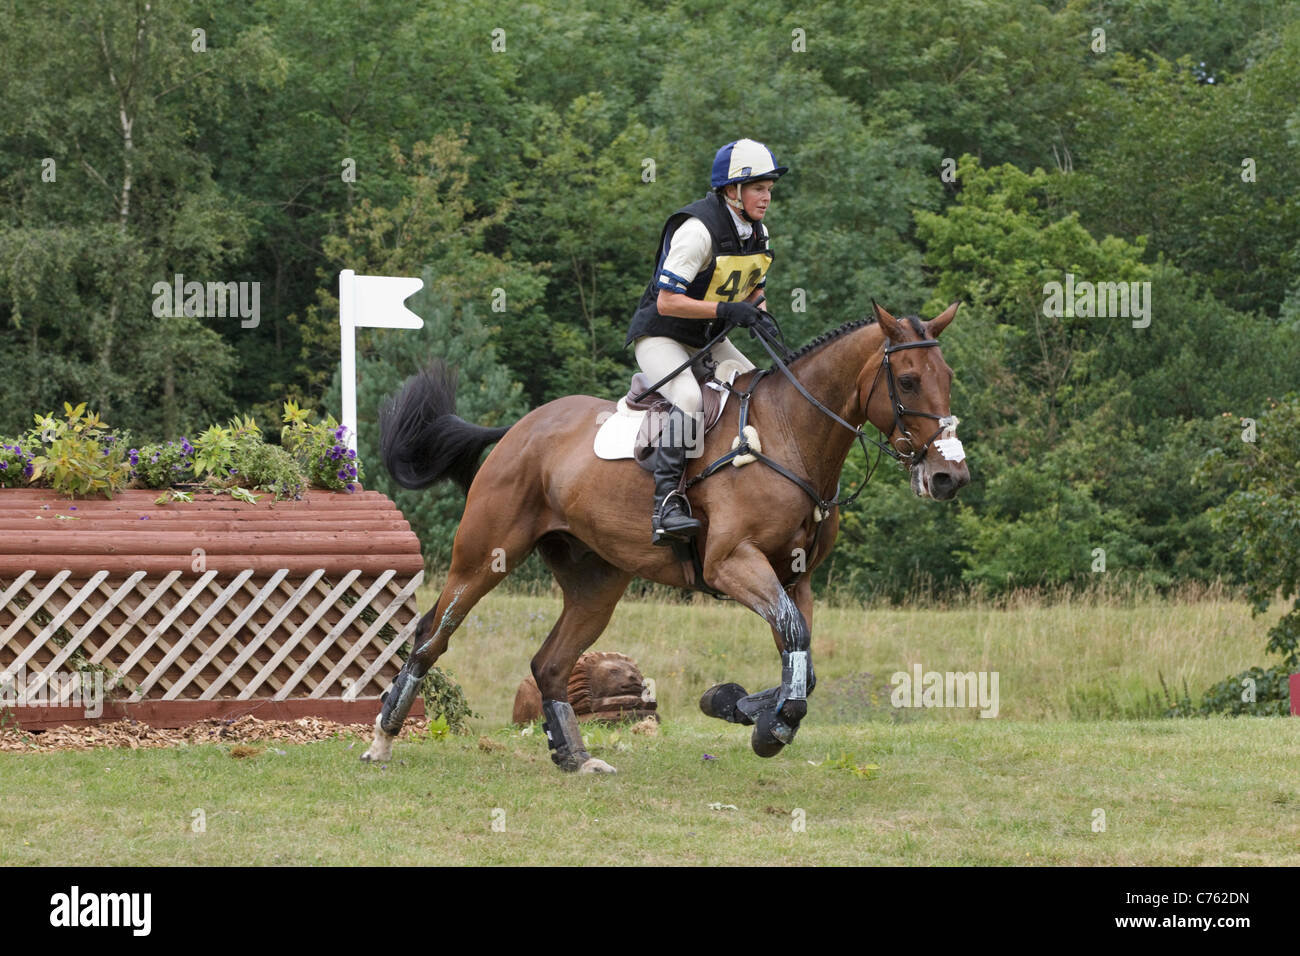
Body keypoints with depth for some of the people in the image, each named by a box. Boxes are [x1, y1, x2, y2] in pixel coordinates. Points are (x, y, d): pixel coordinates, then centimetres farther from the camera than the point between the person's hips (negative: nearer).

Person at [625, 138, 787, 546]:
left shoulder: (757, 233, 3)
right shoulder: (698, 230, -24)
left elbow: (754, 287, 19)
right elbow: (667, 301, -26)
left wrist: (757, 311, -5)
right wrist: (726, 310, -30)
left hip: (707, 340, 9)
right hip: (660, 337, -9)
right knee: (690, 398, -33)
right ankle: (665, 502, -34)